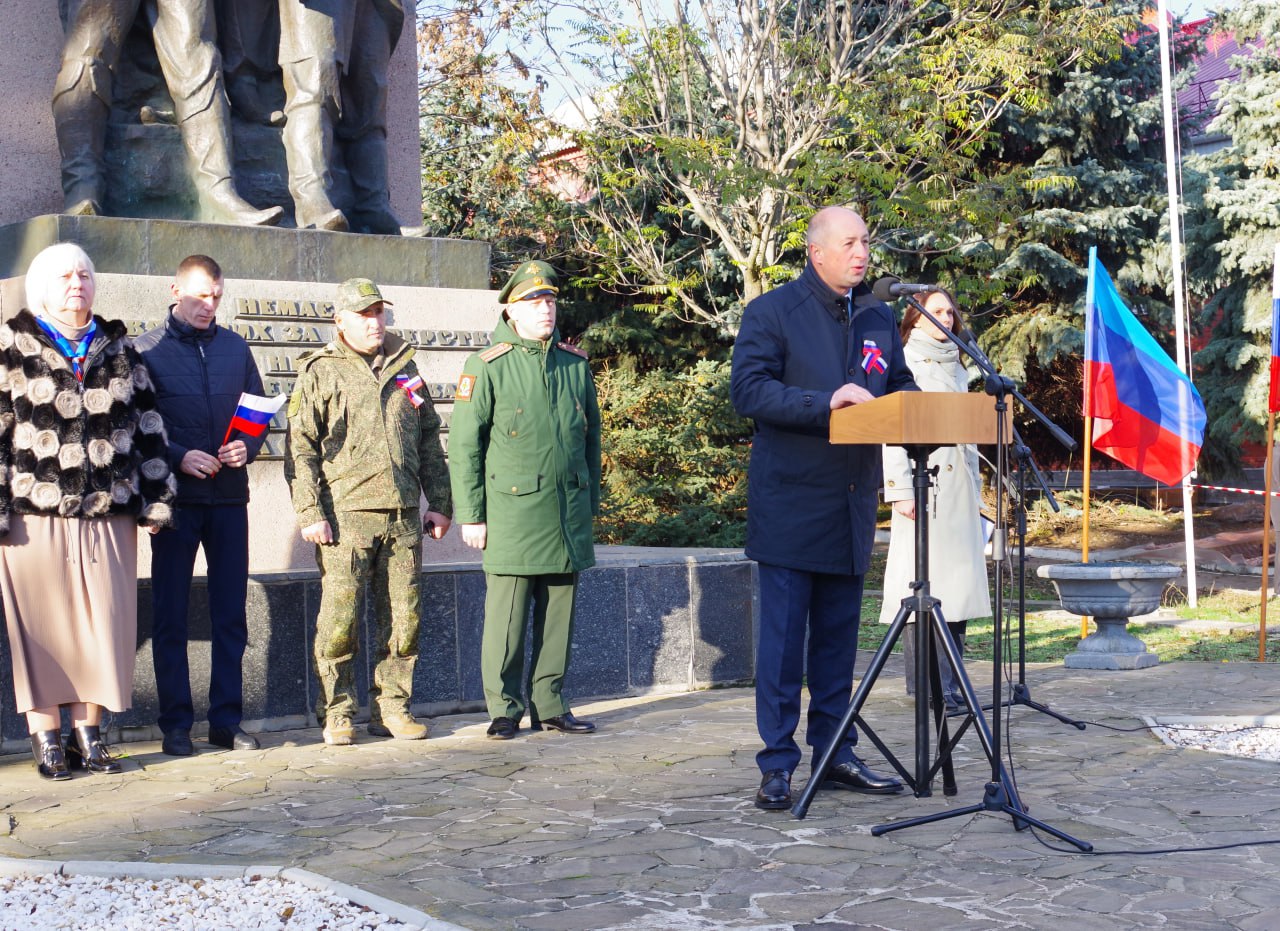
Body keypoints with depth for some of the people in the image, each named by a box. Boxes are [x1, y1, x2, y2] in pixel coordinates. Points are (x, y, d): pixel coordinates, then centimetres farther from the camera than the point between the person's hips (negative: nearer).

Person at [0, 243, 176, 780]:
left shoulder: (118, 347, 14)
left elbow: (148, 425, 13)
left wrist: (156, 499, 8)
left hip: (110, 514, 3)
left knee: (105, 623, 3)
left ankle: (89, 733, 13)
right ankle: (46, 739, 9)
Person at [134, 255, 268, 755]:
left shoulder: (235, 347, 11)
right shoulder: (146, 350, 1)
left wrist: (247, 446, -5)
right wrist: (178, 457, -15)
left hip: (228, 496, 3)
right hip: (174, 498, -3)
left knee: (230, 612, 6)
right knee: (170, 615, 1)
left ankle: (227, 719, 13)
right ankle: (176, 724, 9)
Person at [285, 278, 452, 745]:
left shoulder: (403, 367, 16)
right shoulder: (319, 372, 2)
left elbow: (428, 438, 20)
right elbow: (300, 447, -2)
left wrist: (439, 503, 15)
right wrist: (309, 512, -10)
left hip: (404, 516, 4)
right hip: (346, 514, -4)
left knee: (402, 618, 5)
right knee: (339, 619, -4)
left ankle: (391, 707, 16)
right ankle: (337, 713, 7)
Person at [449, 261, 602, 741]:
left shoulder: (576, 363, 10)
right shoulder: (487, 367, -4)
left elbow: (591, 435, 19)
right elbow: (464, 444, -3)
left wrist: (590, 501, 17)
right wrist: (470, 515, -6)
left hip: (568, 514, 4)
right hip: (512, 513, -4)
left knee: (559, 612, 8)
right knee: (506, 616, -1)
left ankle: (548, 703, 19)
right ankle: (505, 709, 10)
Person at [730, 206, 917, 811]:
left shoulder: (877, 319, 16)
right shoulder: (772, 312, -3)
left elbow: (901, 387, 21)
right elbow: (747, 388, -14)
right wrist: (825, 403, -24)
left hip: (851, 505, 6)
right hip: (789, 504, -6)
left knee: (838, 636, 11)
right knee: (783, 636, -4)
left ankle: (834, 755, 19)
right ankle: (777, 765, 2)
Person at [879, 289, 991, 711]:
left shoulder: (956, 367, 21)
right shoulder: (905, 363, -1)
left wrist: (975, 484, 18)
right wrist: (901, 489, -16)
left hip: (958, 484, 7)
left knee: (957, 578, 4)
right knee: (923, 580, -8)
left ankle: (949, 682, 9)